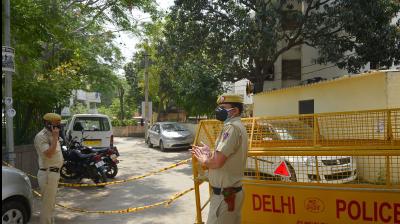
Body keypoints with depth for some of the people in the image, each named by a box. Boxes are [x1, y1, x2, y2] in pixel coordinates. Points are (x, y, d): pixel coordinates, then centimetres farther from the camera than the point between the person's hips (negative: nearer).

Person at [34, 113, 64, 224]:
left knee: (51, 202, 20)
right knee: (47, 203, -3)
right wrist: (55, 138, -27)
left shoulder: (52, 135, 14)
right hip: (47, 173, -10)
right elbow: (49, 154, -28)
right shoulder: (41, 136, -16)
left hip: (55, 172, 10)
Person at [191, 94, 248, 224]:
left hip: (225, 194, -10)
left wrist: (204, 161, -8)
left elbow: (217, 162, -27)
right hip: (231, 191, 10)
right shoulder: (237, 126, 14)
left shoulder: (232, 127, -20)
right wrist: (208, 154, 7)